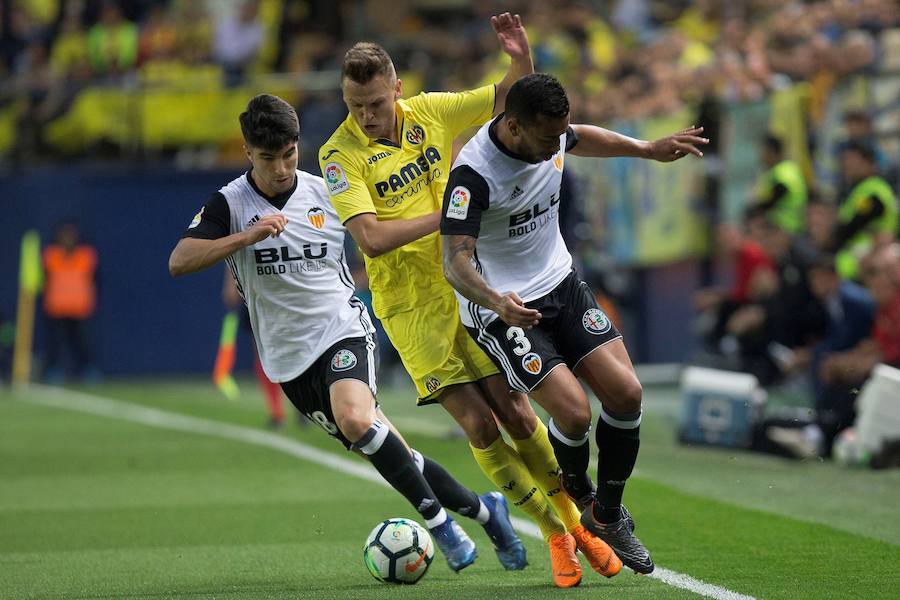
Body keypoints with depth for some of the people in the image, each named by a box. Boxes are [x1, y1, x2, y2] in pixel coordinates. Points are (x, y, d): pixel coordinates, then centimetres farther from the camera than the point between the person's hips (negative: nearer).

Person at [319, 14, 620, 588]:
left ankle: (576, 524, 17)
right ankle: (555, 537, 5)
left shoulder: (430, 112, -1)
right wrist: (448, 214, -20)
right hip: (410, 307, -3)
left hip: (468, 287, 3)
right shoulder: (341, 155, -13)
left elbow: (512, 97, 10)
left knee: (517, 415, 0)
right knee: (479, 425, -8)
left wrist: (522, 58, -12)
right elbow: (373, 238, -23)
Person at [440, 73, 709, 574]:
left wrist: (649, 150, 23)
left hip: (561, 284, 7)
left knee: (625, 392, -7)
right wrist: (495, 300, -50)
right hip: (502, 306, -7)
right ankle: (577, 494, 15)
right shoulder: (473, 174, -28)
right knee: (574, 411, -20)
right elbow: (455, 260, -32)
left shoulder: (551, 134, -6)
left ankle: (608, 516, 14)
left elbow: (581, 139, 21)